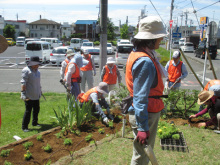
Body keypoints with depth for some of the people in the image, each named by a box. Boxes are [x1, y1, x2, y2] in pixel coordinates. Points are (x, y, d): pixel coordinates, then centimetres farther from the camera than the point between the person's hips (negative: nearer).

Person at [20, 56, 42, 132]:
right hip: (29, 95, -8)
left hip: (36, 95, 8)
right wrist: (23, 93, -23)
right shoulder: (26, 70, -15)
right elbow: (23, 83, -19)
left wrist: (40, 90, 26)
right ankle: (24, 127, 9)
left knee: (36, 109, 17)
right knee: (28, 111, -3)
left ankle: (34, 122, 36)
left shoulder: (37, 70, 10)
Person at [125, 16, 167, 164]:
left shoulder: (139, 54, 8)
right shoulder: (145, 62, -25)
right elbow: (140, 97, -28)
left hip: (151, 112, 10)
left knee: (147, 151, 26)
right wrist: (142, 127, -28)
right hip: (146, 115, -10)